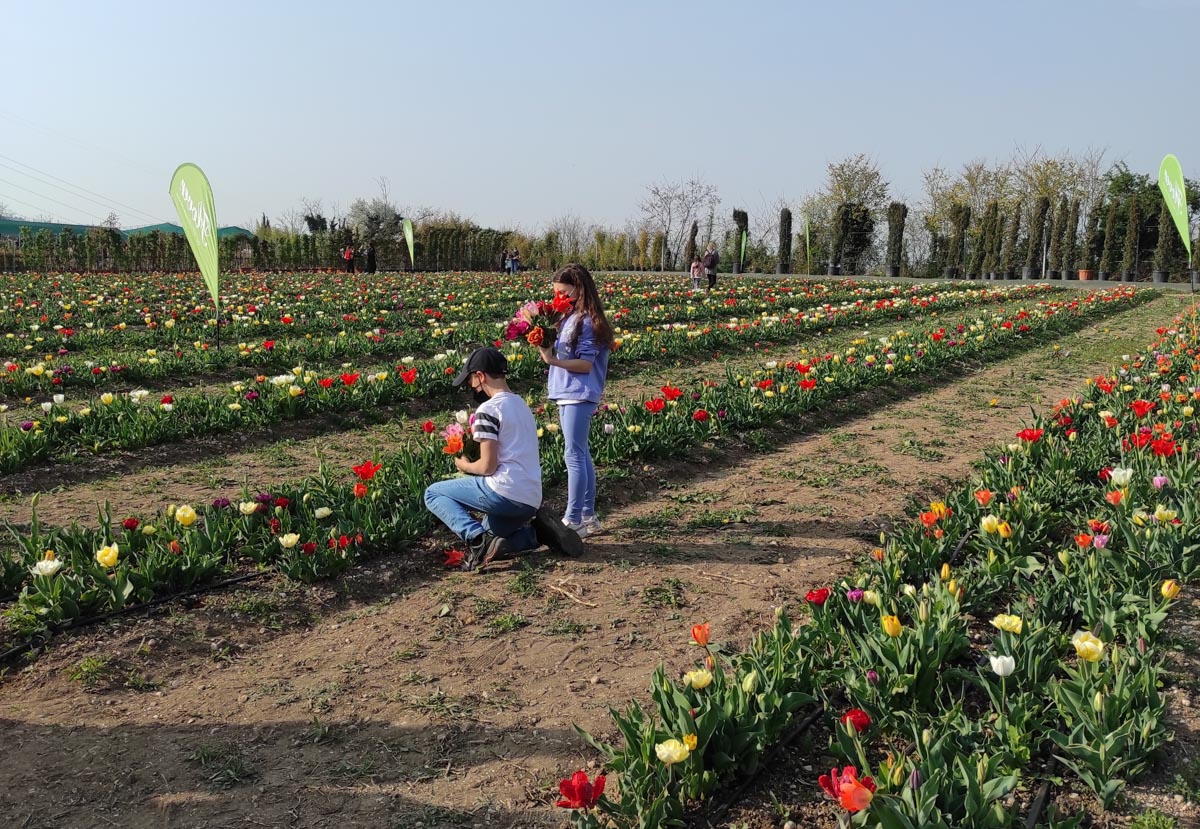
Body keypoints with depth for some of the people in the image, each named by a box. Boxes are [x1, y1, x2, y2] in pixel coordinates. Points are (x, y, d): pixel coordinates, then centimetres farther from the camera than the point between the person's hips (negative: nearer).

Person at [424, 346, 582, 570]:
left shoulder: (488, 409, -10)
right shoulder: (521, 404, 18)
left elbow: (487, 467, -13)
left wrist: (464, 465, 7)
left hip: (505, 492, -9)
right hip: (531, 499, 9)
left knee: (433, 494, 6)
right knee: (494, 546, 28)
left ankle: (479, 540, -14)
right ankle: (538, 530, 5)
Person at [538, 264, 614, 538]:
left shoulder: (587, 321, -14)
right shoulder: (570, 318, 14)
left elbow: (586, 363, -19)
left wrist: (553, 360, -25)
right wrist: (546, 344, 2)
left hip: (579, 396, -10)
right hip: (568, 395, 10)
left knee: (574, 456, -8)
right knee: (581, 454, 14)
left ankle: (573, 522, -3)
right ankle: (588, 516, 22)